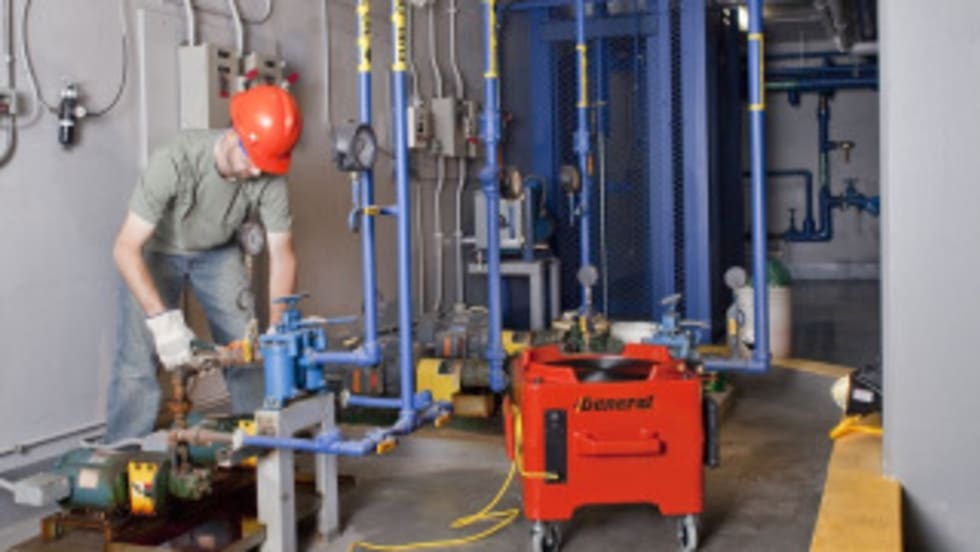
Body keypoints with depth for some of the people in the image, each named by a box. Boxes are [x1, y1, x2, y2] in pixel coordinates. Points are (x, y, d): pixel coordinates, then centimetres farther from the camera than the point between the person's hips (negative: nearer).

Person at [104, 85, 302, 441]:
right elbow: (126, 248, -36)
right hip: (157, 250, -3)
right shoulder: (175, 161, -38)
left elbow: (282, 254, -18)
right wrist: (163, 320, -45)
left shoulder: (269, 177, -27)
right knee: (138, 360, -12)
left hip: (218, 252, 3)